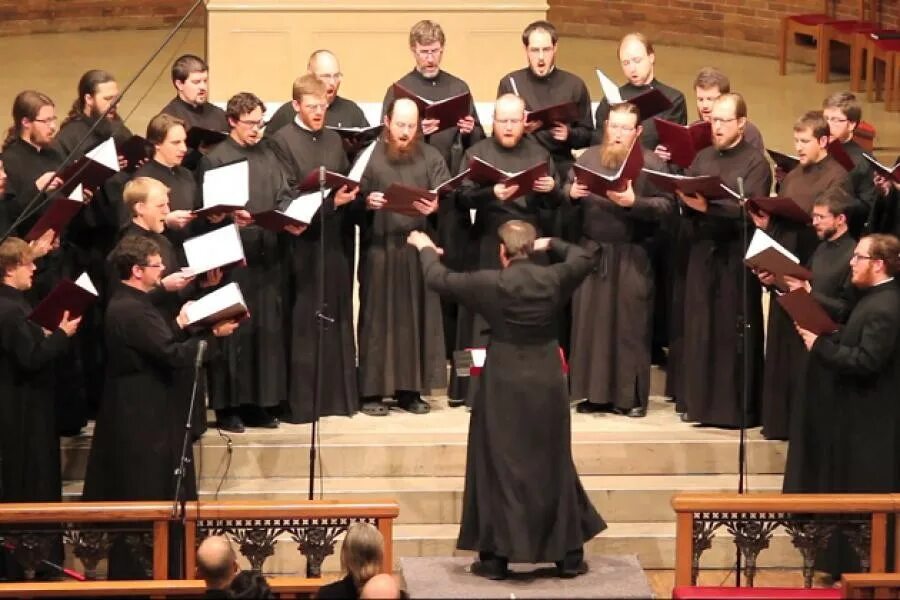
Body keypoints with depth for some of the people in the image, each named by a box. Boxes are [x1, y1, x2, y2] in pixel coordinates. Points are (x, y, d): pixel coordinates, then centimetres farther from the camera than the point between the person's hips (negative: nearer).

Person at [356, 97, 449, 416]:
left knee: (416, 315, 4)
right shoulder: (369, 154, 4)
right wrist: (366, 200, -21)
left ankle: (409, 388, 11)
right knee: (377, 315, -1)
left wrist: (435, 206, -23)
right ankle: (372, 390, 3)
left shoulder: (431, 157, 8)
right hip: (379, 247, -2)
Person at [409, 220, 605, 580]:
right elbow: (585, 259, 17)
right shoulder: (553, 279, -4)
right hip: (547, 385, 3)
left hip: (504, 387, -3)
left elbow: (438, 279, 2)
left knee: (499, 468, 6)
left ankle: (496, 558, 6)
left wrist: (425, 248, 20)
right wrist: (552, 244, 28)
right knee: (554, 467, 12)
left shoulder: (490, 283, -11)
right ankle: (569, 557, 16)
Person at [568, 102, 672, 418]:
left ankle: (631, 396, 6)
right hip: (592, 251, 4)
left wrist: (634, 202, -24)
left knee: (630, 325, -1)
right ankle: (593, 392, 13)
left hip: (632, 256, -4)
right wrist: (572, 192, -12)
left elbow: (665, 206, -11)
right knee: (590, 321, 6)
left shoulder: (650, 162, -3)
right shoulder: (588, 157, 9)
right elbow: (566, 189, 10)